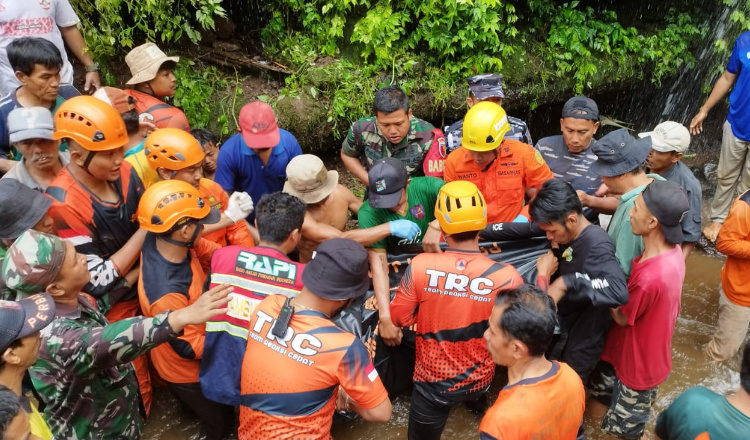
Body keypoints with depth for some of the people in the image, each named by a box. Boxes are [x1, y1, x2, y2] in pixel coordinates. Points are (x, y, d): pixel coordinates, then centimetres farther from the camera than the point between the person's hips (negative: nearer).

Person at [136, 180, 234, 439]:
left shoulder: (161, 240, -20)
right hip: (186, 370, -8)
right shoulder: (167, 292, -44)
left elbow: (214, 252, -4)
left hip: (199, 350, 8)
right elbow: (189, 348, -30)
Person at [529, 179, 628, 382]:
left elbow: (619, 291, -43)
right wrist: (545, 268, -10)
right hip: (560, 332, 8)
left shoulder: (596, 245, -28)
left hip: (580, 344, -7)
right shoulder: (568, 238, -3)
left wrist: (567, 283, -45)